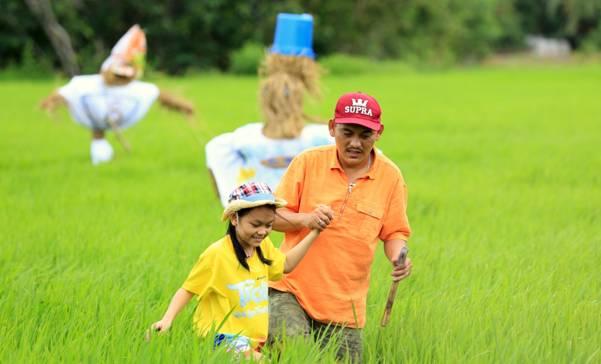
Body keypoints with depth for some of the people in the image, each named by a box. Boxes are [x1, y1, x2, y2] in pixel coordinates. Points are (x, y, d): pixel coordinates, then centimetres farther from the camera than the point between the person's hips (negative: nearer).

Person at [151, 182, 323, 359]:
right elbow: (187, 290, -7)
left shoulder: (263, 246, 7)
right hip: (223, 339, -7)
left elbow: (286, 264, 27)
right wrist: (167, 320, -21)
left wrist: (314, 232, 23)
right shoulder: (216, 254, -13)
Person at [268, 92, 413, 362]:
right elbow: (272, 216, 2)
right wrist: (305, 220, -17)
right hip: (290, 289, -2)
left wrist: (398, 258, -13)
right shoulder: (308, 162, -2)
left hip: (344, 307, 3)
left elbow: (394, 233, 8)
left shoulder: (390, 176, 2)